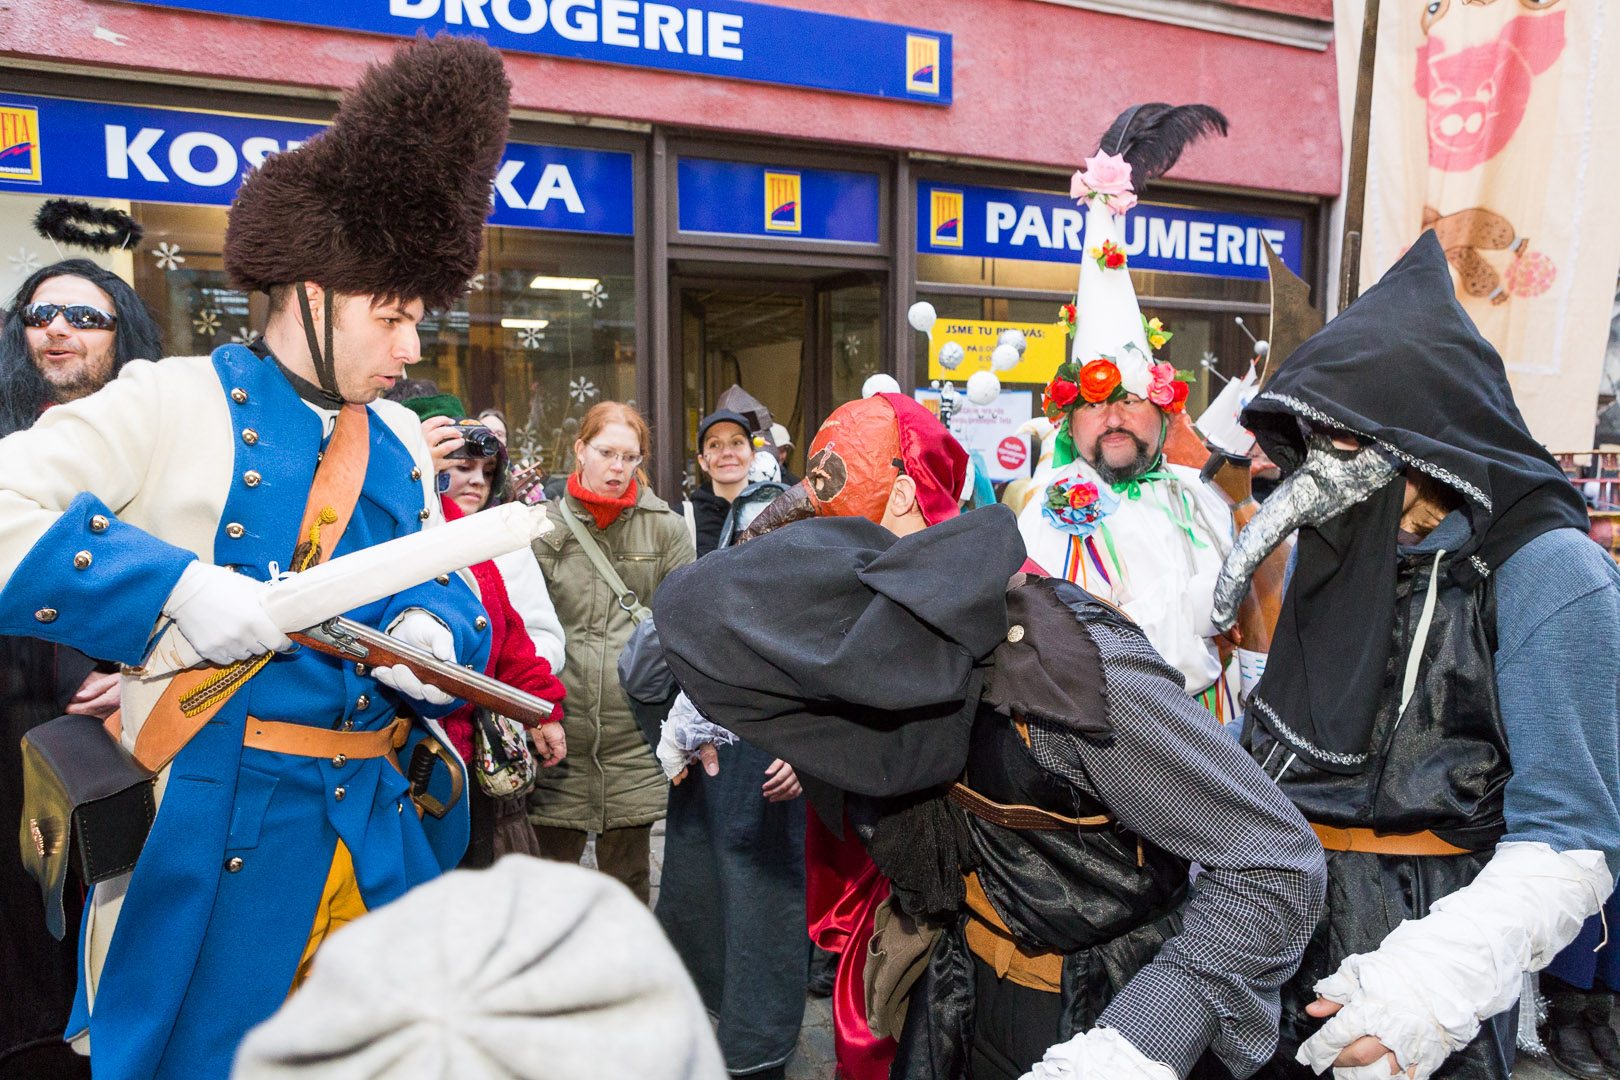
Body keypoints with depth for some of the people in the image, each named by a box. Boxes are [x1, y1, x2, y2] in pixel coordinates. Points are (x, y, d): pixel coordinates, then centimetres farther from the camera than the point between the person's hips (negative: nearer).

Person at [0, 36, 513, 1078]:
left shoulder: (401, 440, 11)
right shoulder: (175, 403, -6)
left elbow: (447, 589, 13)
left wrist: (430, 631, -10)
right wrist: (174, 587, -24)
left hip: (380, 830, 5)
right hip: (210, 838, -5)